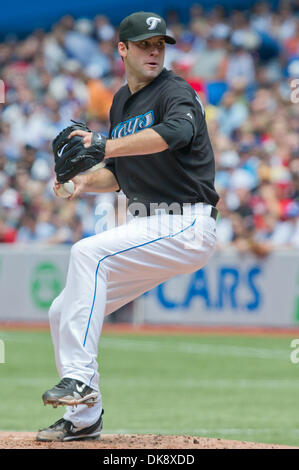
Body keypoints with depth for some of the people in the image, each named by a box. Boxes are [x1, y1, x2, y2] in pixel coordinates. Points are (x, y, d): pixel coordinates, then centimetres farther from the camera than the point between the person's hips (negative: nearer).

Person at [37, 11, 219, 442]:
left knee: (88, 253, -29)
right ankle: (84, 418, 16)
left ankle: (79, 376, -31)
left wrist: (106, 147, -42)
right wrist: (86, 182, 2)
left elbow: (176, 132, -34)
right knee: (64, 313, 5)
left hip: (185, 226, -9)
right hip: (146, 227, 9)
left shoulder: (175, 91, -9)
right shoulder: (121, 103, 16)